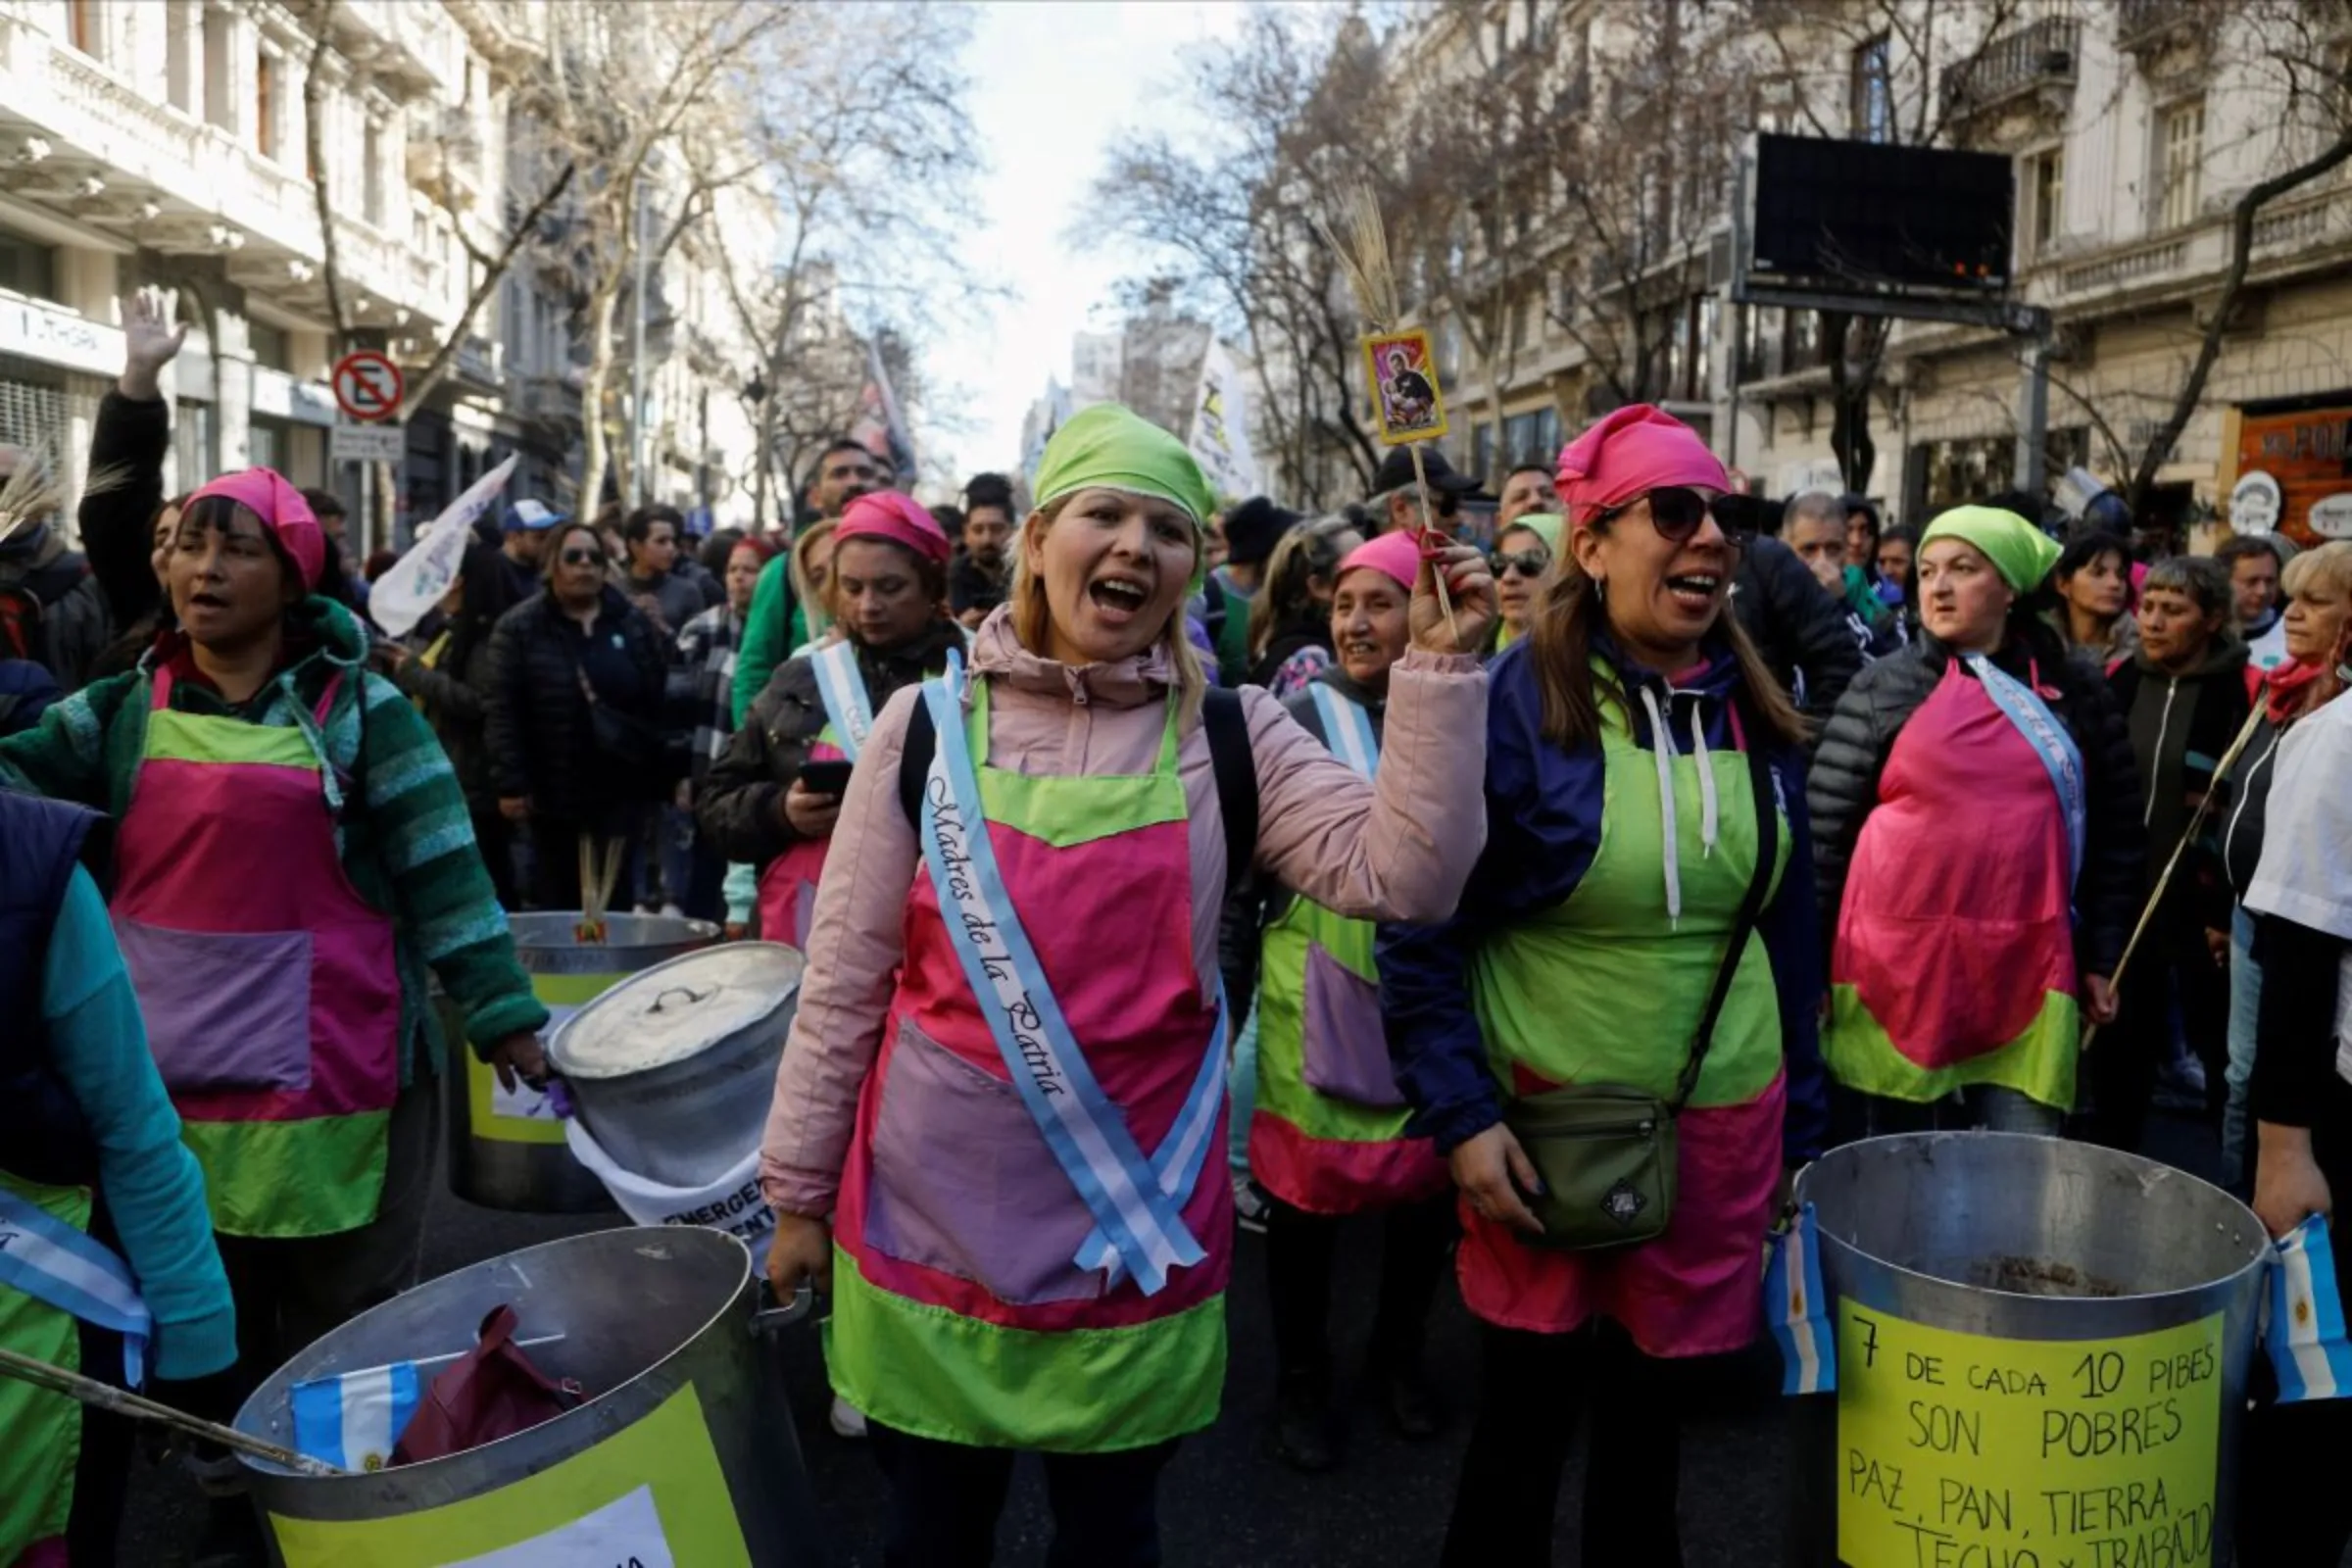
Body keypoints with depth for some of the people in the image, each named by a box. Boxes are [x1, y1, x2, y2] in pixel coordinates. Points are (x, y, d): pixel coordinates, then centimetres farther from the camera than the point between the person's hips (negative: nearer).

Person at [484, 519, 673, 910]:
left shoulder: (633, 623, 6)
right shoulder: (518, 627, -3)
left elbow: (663, 700, 6)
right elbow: (501, 711, -7)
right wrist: (509, 783, -13)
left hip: (621, 789, 2)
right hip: (553, 791, -2)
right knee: (558, 897, 10)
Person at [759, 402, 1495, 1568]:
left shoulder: (1231, 737, -2)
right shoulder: (929, 725, -4)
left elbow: (1402, 873, -14)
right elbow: (844, 980, -1)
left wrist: (1439, 669, -19)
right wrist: (801, 1192, 3)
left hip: (1135, 1227, 1)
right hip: (935, 1214, 0)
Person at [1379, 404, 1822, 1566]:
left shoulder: (1758, 719, 3)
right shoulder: (1513, 702, -13)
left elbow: (1790, 935, 10)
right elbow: (1421, 932, -11)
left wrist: (1798, 1137, 12)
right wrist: (1461, 1118, -16)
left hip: (1721, 1127, 4)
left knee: (1650, 1416, 19)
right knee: (1523, 1425, 10)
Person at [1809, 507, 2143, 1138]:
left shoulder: (2075, 690, 7)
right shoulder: (1882, 689, 0)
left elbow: (2116, 831, 11)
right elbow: (1825, 831, 1)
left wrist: (2101, 957, 9)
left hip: (2026, 974, 1)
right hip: (1896, 965, -1)